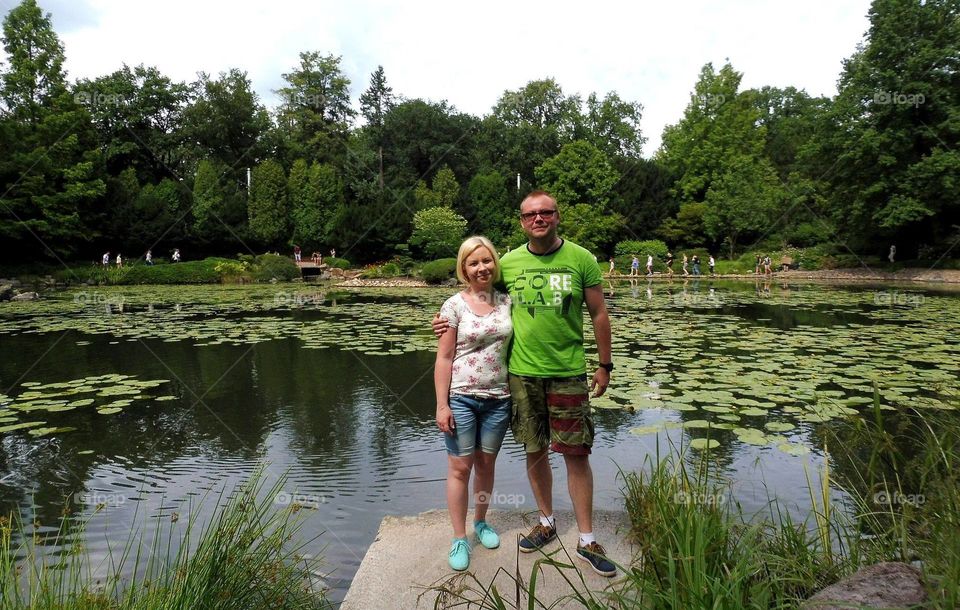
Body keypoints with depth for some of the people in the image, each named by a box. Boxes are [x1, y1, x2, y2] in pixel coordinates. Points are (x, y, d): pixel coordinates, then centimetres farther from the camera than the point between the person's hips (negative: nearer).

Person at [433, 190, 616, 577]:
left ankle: (586, 541, 17)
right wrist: (451, 321, 2)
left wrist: (604, 365, 4)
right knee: (534, 451, 12)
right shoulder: (508, 263, 2)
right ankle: (547, 523, 33)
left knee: (576, 454, 2)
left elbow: (598, 314, 3)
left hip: (568, 373, -2)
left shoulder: (581, 259, -2)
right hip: (522, 372, 2)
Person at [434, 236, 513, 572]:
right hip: (461, 398, -3)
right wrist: (442, 405, -10)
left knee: (486, 464, 16)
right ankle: (459, 538, 18)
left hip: (498, 399, 3)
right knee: (460, 468, 4)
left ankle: (481, 522, 36)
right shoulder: (455, 305, -7)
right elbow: (444, 358, -7)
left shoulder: (507, 301, 3)